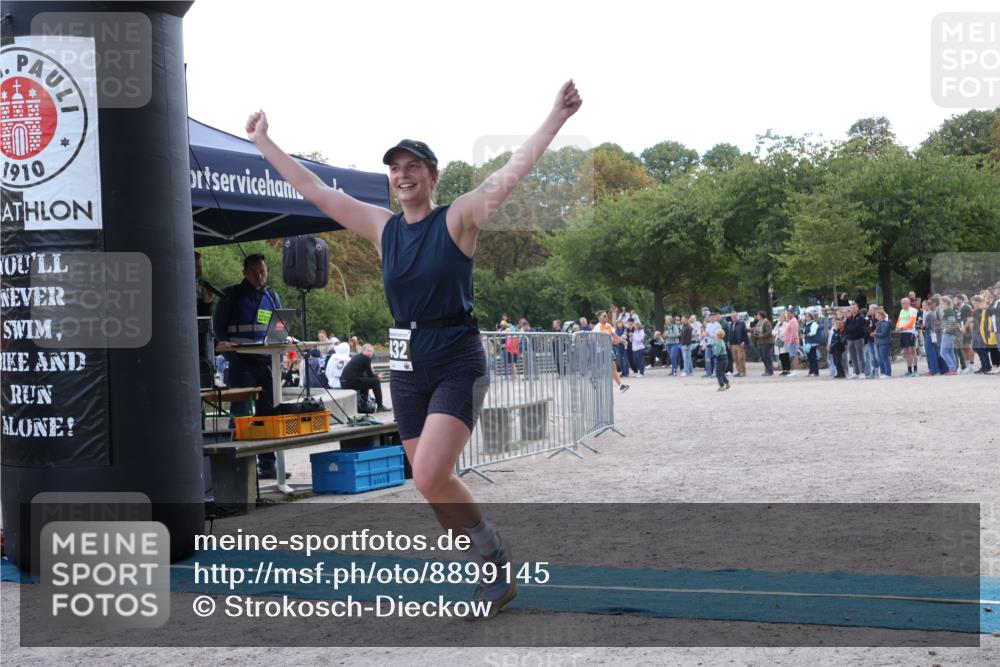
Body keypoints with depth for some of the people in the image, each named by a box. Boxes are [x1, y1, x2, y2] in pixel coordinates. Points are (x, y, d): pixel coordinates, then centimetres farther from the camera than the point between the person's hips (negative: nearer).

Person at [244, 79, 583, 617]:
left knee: (431, 476, -19)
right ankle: (493, 576, 20)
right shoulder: (381, 227, 8)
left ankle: (496, 561, 0)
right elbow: (314, 189, 13)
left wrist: (555, 118, -22)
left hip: (458, 363, -6)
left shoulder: (458, 219, -5)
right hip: (407, 367, 6)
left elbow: (512, 172, -15)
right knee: (434, 484, 6)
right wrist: (264, 143, 15)